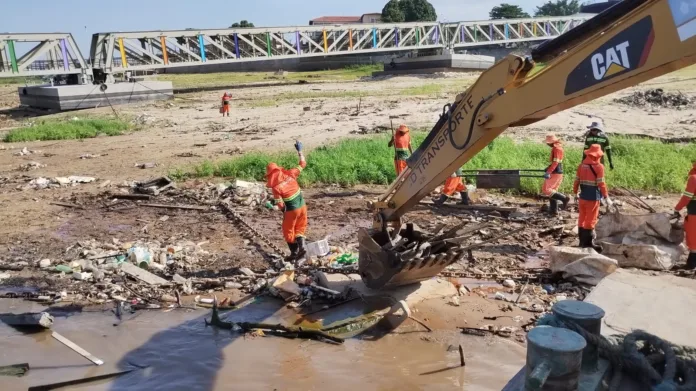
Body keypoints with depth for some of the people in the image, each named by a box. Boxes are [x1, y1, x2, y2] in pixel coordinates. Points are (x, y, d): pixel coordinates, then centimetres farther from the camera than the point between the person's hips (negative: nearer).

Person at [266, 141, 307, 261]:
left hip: (291, 210, -5)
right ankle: (301, 247, 4)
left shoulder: (275, 186, -18)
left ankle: (294, 252, 22)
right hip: (302, 205, 5)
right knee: (300, 228, 21)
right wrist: (299, 150, 13)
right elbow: (302, 164, 6)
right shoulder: (289, 174, -7)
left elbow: (280, 205, -18)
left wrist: (275, 207, 5)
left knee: (288, 231, 16)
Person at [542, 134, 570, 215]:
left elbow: (555, 162, -24)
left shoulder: (556, 148, -16)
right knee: (552, 190, 14)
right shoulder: (557, 147, 14)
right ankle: (554, 210, 17)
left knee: (546, 190, -10)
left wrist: (548, 172, -27)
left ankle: (564, 198, -8)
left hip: (555, 173, -10)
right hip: (557, 172, 10)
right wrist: (549, 168, 24)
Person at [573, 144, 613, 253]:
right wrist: (606, 197, -10)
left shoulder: (581, 165, 4)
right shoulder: (598, 166, -13)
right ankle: (588, 243, 4)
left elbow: (577, 180, 6)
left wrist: (575, 192, 18)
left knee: (582, 218, 13)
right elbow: (601, 183, -15)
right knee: (590, 220, 0)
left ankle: (582, 241, 22)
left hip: (583, 196, 6)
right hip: (593, 197, -6)